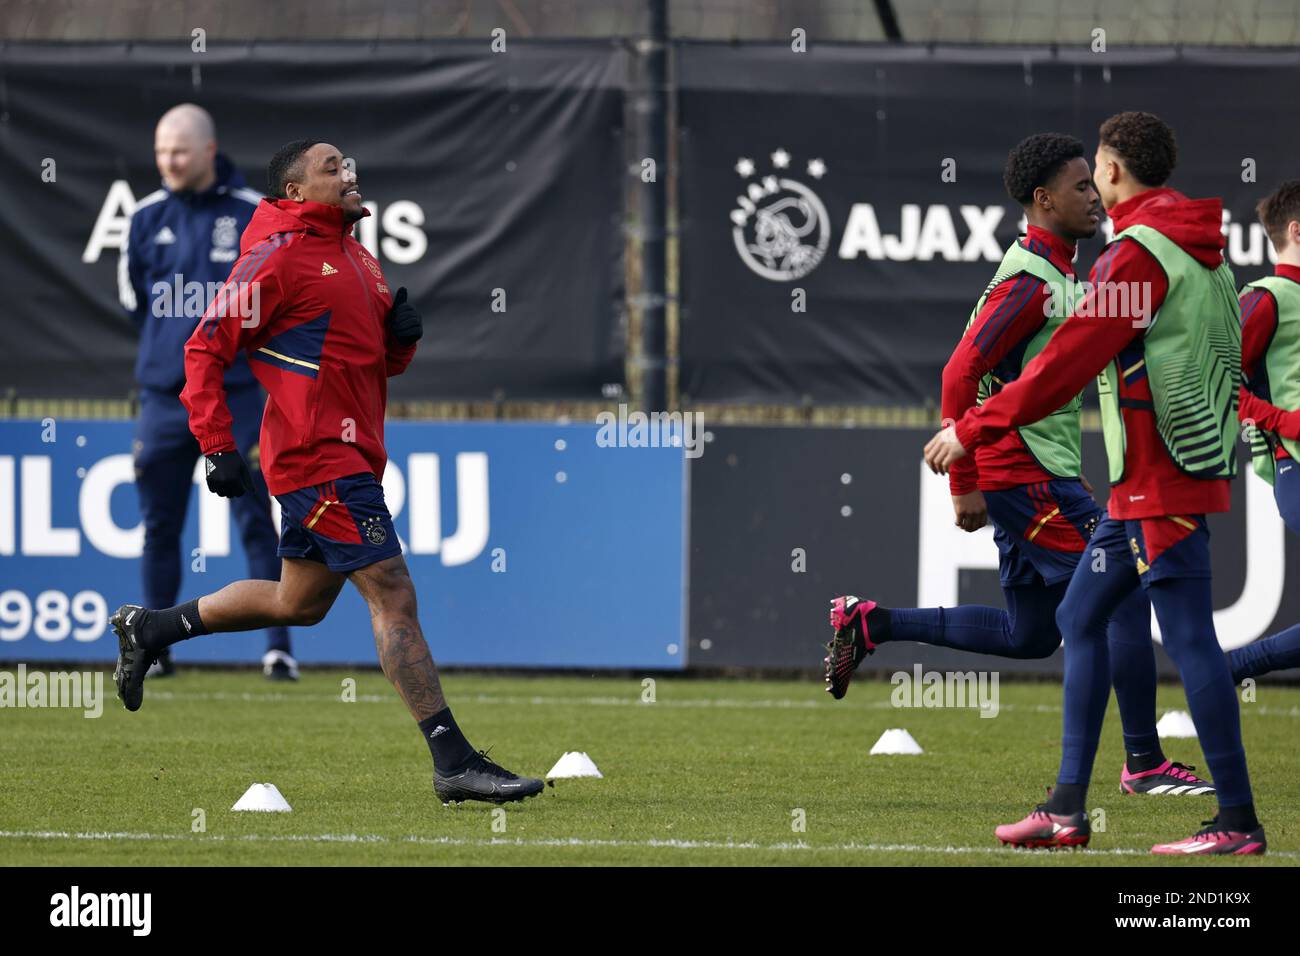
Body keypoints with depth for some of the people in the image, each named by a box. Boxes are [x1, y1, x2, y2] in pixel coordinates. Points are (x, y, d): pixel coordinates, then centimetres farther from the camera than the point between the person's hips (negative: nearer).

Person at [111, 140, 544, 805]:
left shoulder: (355, 257, 17)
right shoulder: (279, 256, -11)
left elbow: (379, 362, 25)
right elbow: (206, 351, -11)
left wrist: (401, 334, 2)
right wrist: (218, 448, -17)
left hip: (348, 452, 10)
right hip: (322, 457, -10)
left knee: (300, 601, 20)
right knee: (393, 596, -11)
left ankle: (151, 627, 34)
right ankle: (454, 764, -11)